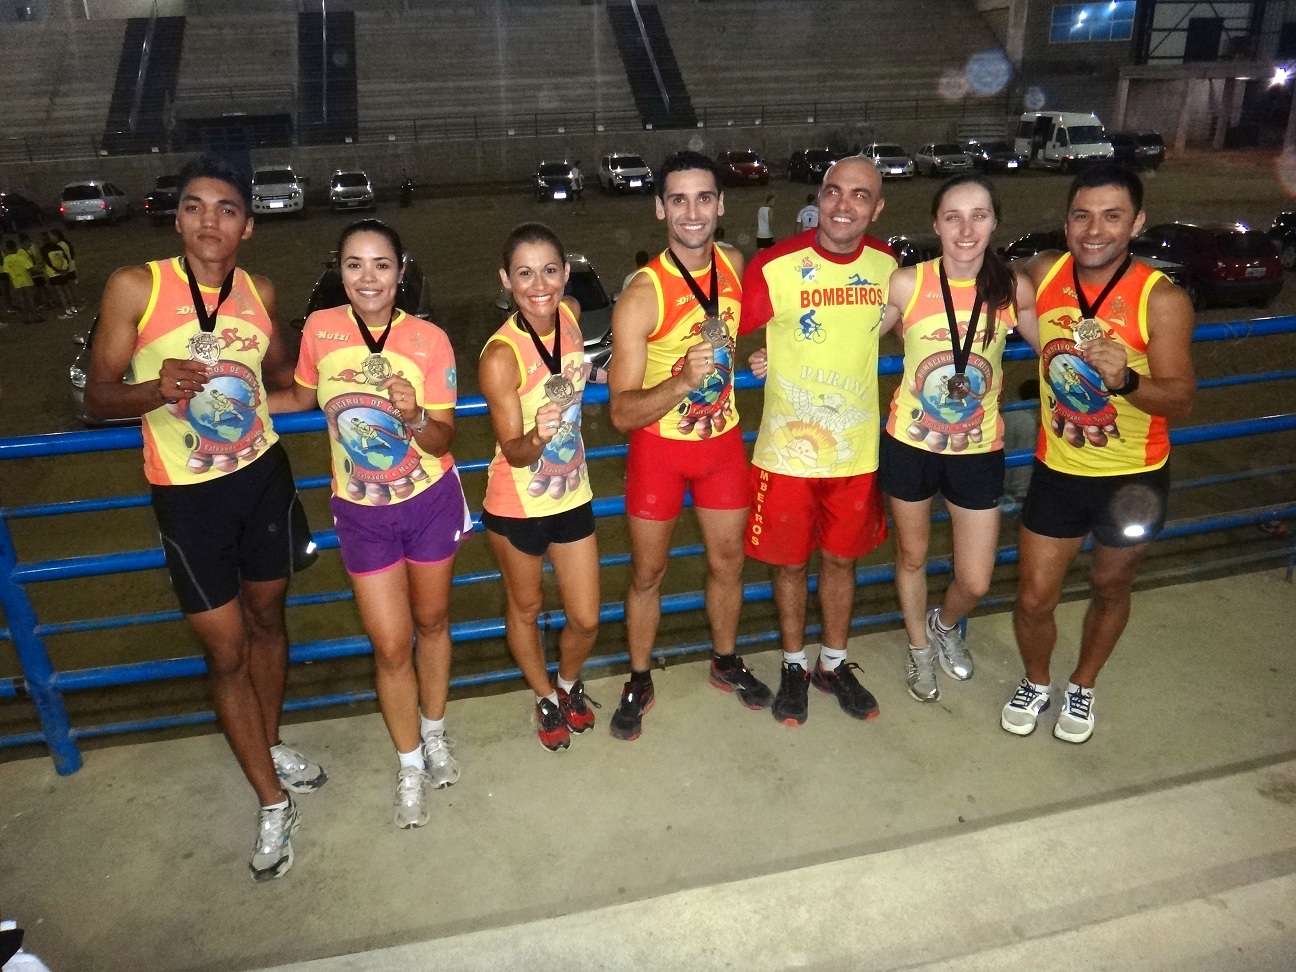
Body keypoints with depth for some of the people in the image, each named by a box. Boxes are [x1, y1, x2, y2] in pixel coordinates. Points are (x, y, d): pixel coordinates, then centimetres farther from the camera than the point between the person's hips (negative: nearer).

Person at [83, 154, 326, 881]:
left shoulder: (260, 292, -1)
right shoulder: (135, 287, -12)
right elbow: (98, 396, -8)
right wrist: (154, 390, -29)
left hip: (264, 475, 4)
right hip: (188, 495, -3)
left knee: (267, 619, 19)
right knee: (226, 649, 4)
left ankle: (270, 745, 43)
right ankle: (275, 804, 20)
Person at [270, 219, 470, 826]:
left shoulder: (429, 340, -15)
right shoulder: (320, 330, -9)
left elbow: (442, 441, -13)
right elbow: (302, 396, 11)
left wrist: (414, 417, -33)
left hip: (430, 502, -1)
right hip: (362, 513, 1)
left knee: (431, 621, 18)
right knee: (391, 645, 4)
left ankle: (434, 734, 43)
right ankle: (410, 767, 27)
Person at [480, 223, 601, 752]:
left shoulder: (570, 313, -7)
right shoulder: (501, 355, -25)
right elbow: (513, 451, -24)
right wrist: (537, 436, -41)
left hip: (572, 494, 5)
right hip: (517, 505, -5)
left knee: (586, 619, 13)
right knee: (525, 607, 19)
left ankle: (570, 683, 45)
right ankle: (546, 698, 45)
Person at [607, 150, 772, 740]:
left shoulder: (735, 265, -6)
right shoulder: (641, 297, -22)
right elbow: (622, 414, -25)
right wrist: (682, 382, -40)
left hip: (723, 441, 4)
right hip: (659, 448, -4)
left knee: (728, 563, 18)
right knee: (647, 574, 12)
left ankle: (725, 663, 43)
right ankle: (639, 684, 33)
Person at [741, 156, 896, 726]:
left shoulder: (887, 264, -2)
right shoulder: (774, 267, -15)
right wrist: (771, 361, -20)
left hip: (857, 448, 3)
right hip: (787, 449, -3)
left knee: (841, 558, 17)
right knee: (791, 563, 12)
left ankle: (835, 664, 38)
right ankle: (794, 666, 34)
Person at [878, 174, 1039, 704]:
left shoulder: (1013, 289, -9)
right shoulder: (907, 284, -13)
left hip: (978, 450, 1)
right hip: (910, 444, -1)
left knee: (975, 582, 8)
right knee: (912, 555, 19)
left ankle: (945, 625, 46)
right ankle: (920, 649, 47)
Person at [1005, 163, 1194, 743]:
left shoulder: (1161, 299, -19)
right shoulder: (1042, 274, -9)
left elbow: (1181, 400, -21)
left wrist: (1126, 380, -39)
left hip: (1134, 478, -2)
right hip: (1057, 470, 2)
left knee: (1110, 588, 19)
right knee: (1034, 598, 7)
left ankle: (1083, 688, 44)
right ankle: (1036, 684, 37)